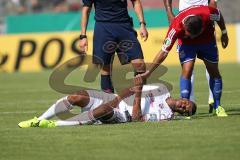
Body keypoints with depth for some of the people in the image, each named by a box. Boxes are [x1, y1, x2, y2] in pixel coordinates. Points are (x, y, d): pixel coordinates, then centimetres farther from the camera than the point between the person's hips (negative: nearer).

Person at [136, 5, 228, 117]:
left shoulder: (208, 13, -39)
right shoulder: (176, 28, -39)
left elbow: (219, 16, -12)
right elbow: (164, 52, -32)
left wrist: (224, 33, 1)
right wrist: (148, 73, -33)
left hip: (207, 40, 2)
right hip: (186, 44, -2)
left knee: (214, 72, 5)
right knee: (186, 71, -20)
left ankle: (218, 107, 20)